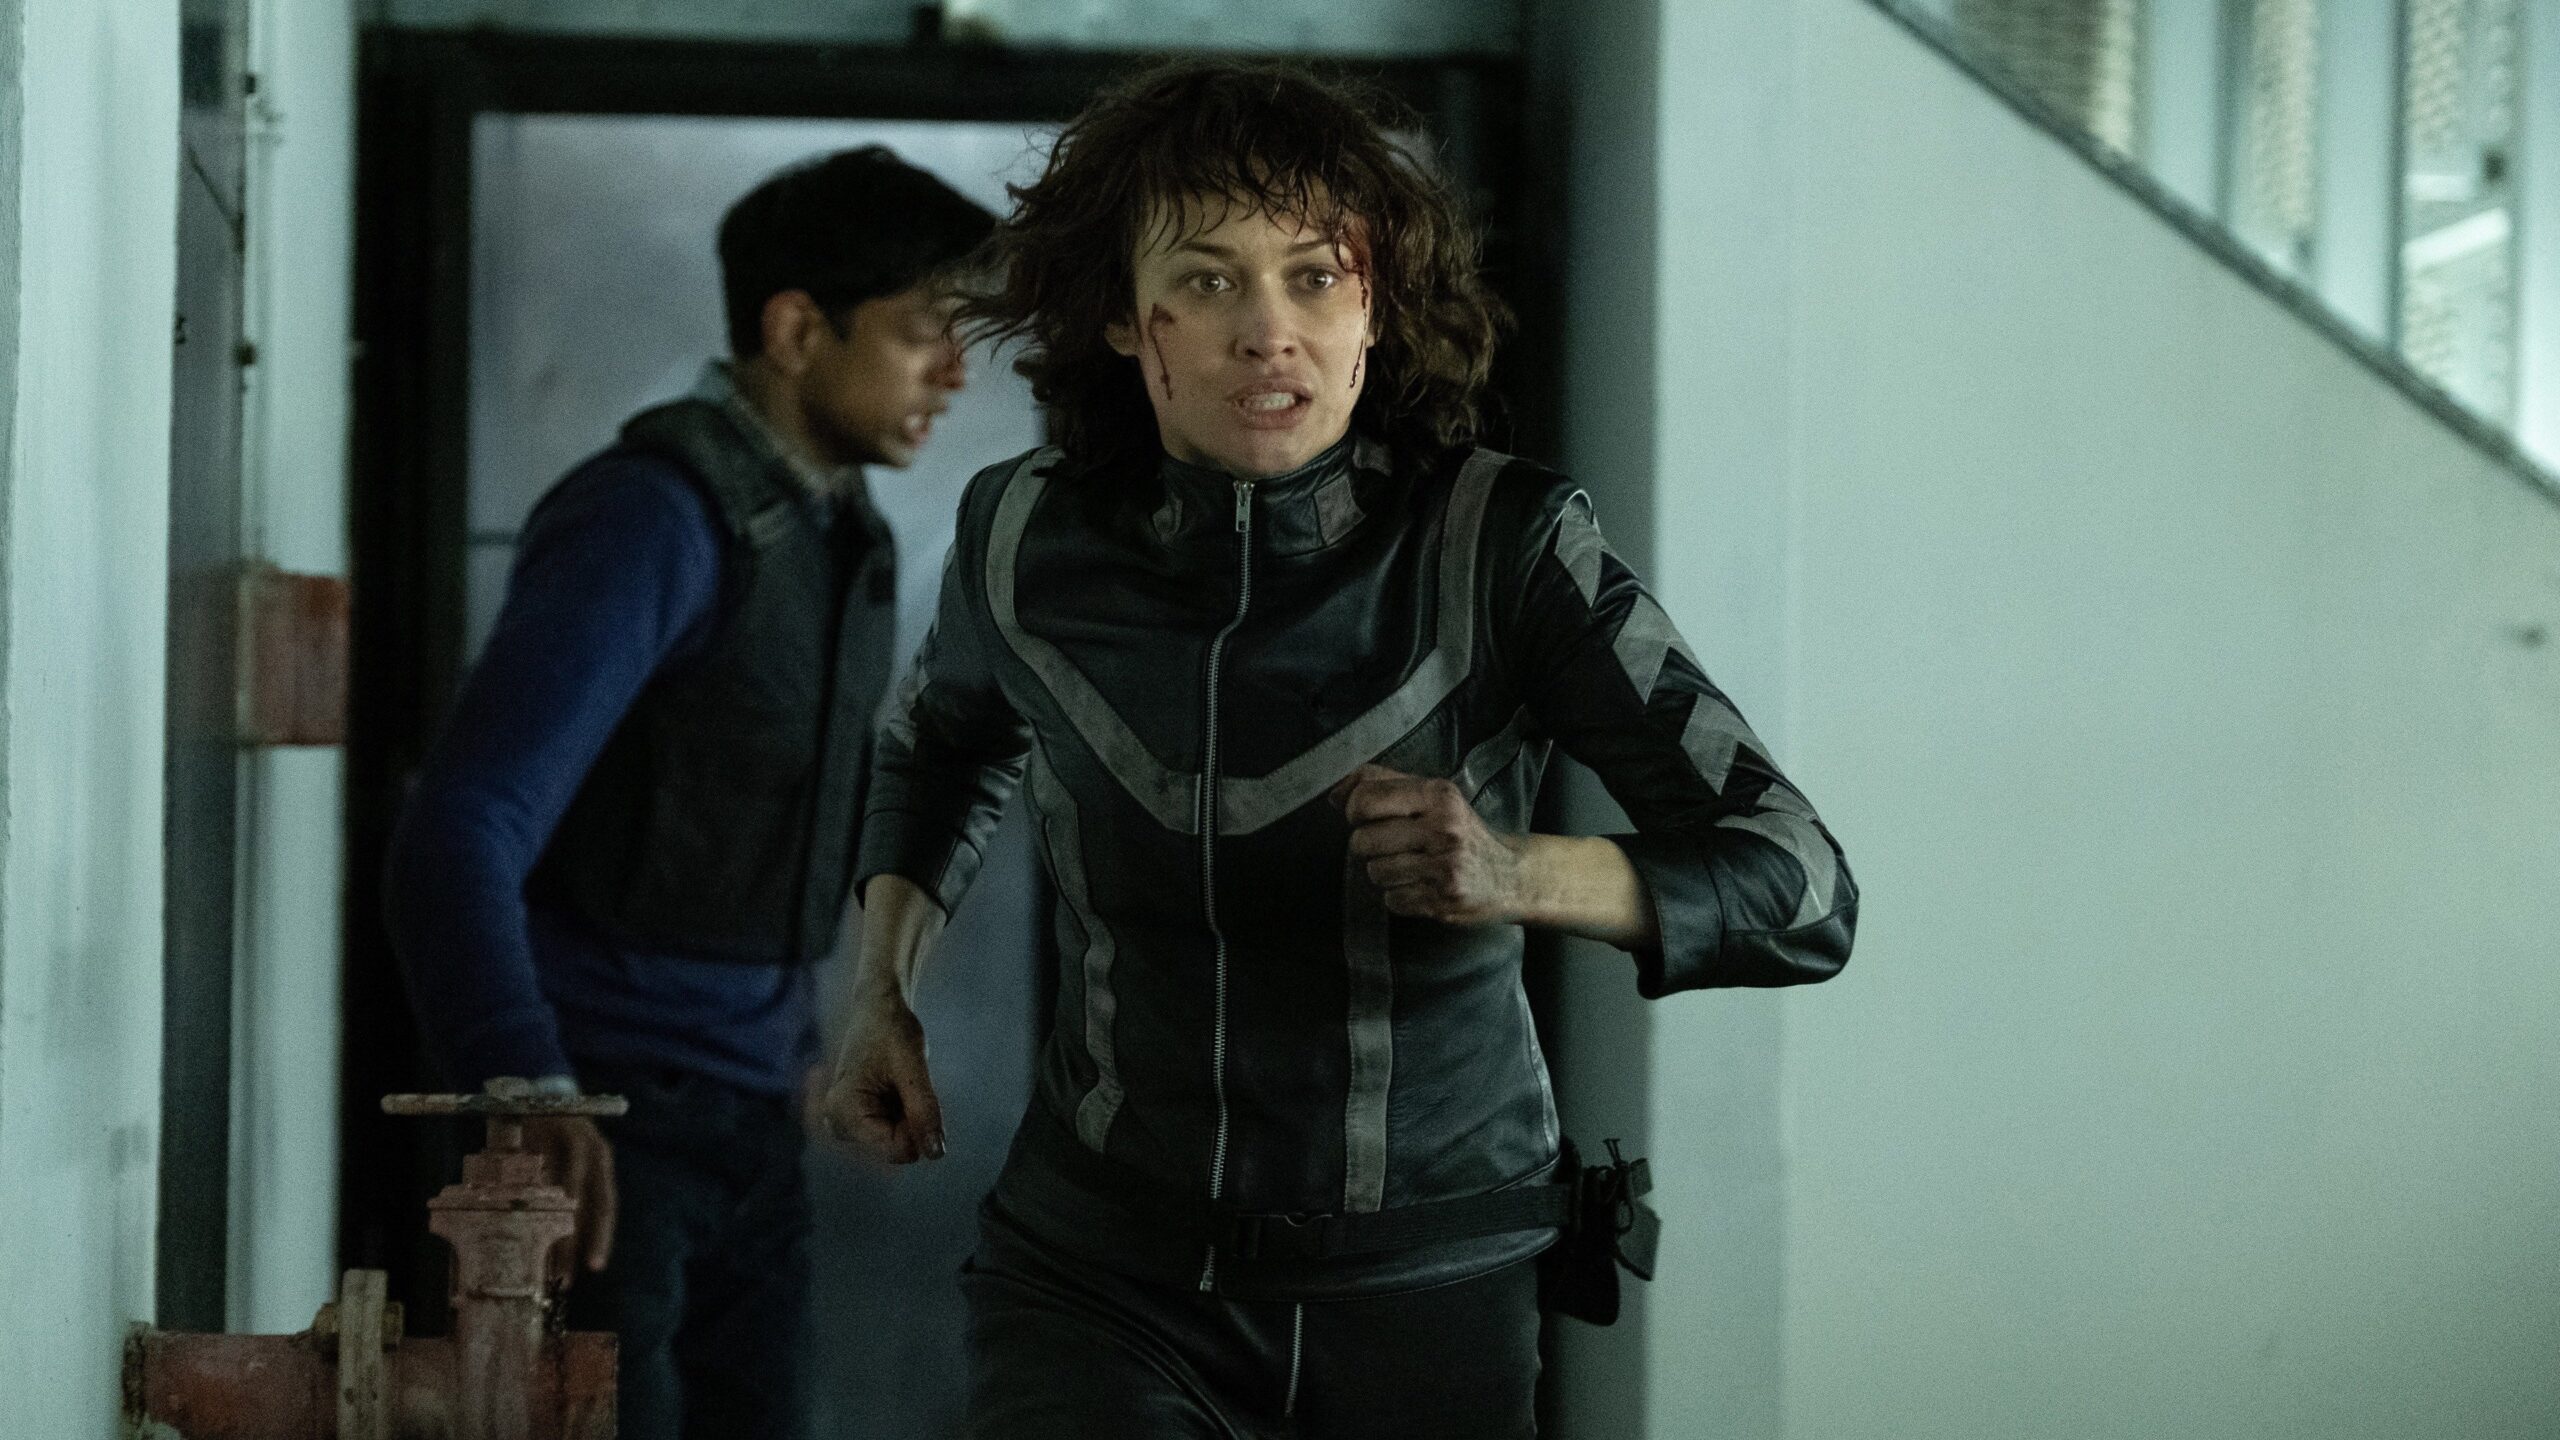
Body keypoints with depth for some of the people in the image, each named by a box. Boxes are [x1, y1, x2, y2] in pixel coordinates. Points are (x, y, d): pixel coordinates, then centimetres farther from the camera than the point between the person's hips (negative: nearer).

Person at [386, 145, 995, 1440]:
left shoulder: (845, 533, 12)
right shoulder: (658, 519, -15)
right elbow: (460, 832, -25)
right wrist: (529, 1086, -37)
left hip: (752, 1125, 8)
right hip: (601, 1126, -8)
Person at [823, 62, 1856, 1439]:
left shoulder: (1501, 543, -15)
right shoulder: (1026, 534, -5)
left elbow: (1802, 893, -17)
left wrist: (1521, 876, -33)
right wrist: (881, 995, 6)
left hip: (1424, 1287, -1)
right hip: (1100, 1262, 2)